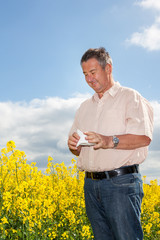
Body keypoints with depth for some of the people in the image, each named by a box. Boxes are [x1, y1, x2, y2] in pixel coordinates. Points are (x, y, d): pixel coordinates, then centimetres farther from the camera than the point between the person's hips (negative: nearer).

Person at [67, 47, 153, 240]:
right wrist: (73, 145, -3)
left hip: (122, 182, -6)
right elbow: (77, 149, 21)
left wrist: (109, 141, -24)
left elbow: (144, 137, -12)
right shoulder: (85, 106, 21)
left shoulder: (130, 97, 1)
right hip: (91, 183, 6)